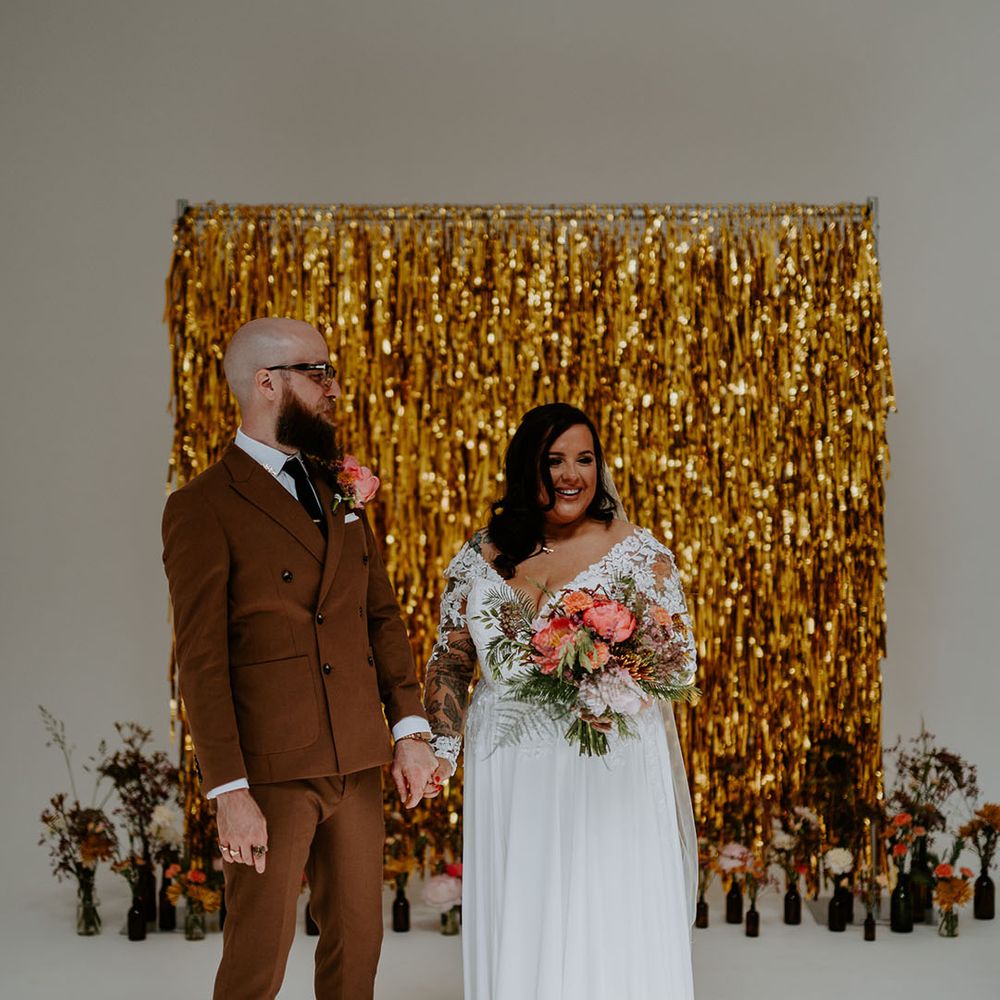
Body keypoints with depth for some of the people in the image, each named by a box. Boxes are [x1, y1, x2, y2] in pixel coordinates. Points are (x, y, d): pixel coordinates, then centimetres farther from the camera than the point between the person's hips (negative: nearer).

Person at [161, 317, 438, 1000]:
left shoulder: (342, 494, 14)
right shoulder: (203, 508, -8)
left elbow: (383, 615, 15)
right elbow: (201, 661, -12)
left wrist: (410, 728, 4)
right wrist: (228, 791, -16)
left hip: (358, 766, 6)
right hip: (270, 774, -6)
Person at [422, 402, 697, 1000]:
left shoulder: (639, 553, 1)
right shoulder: (482, 558, 8)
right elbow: (451, 663, 12)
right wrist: (442, 747, -1)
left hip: (609, 768, -2)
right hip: (510, 768, 3)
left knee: (611, 926, -3)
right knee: (517, 929, 7)